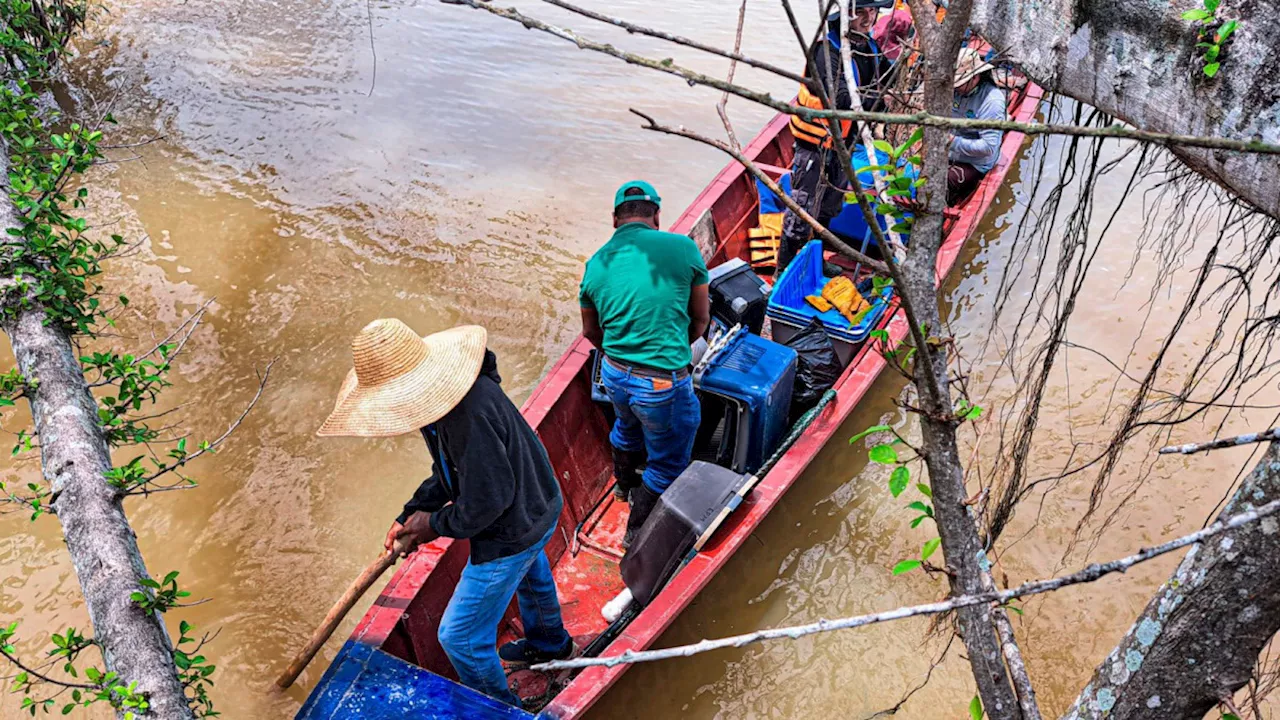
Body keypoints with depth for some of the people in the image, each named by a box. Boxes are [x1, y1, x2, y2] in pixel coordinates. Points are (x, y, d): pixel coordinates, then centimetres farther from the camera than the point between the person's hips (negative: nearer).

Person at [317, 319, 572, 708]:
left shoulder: (469, 415, -40)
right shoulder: (448, 391, -9)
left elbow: (489, 499, -33)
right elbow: (451, 470, 5)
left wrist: (436, 525, -17)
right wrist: (410, 514, -1)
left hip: (512, 532, -10)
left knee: (461, 637, 7)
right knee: (530, 572, 39)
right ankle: (549, 644, 68)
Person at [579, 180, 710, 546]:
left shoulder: (596, 264, 1)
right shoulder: (683, 248, -11)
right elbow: (701, 318, 0)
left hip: (614, 375, 6)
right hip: (663, 383, -6)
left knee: (627, 427, 36)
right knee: (668, 462, 19)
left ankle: (625, 485, 63)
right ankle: (637, 532, 33)